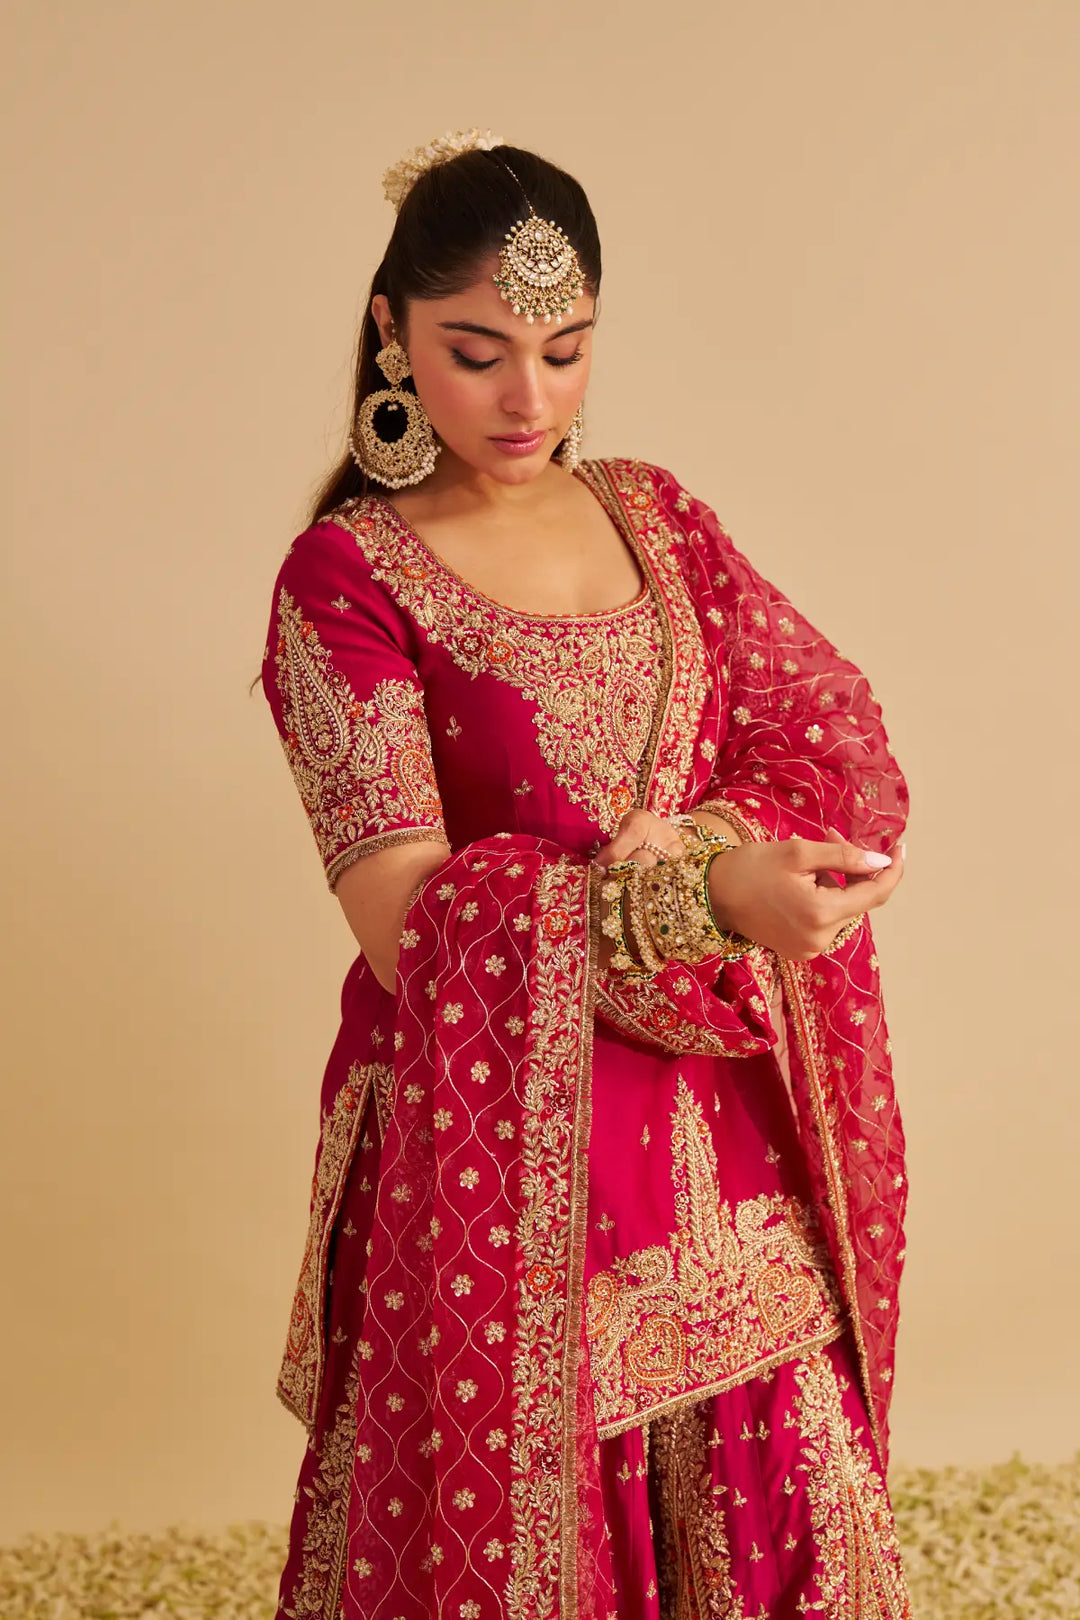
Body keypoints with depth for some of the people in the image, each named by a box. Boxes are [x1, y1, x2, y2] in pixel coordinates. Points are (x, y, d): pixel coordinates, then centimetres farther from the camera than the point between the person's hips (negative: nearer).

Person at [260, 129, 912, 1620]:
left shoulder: (654, 517, 7)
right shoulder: (345, 578, -9)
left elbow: (848, 757, 1)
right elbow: (415, 924, -18)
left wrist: (652, 861, -17)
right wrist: (704, 894, -31)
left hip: (728, 1126, 5)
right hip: (502, 1144, -4)